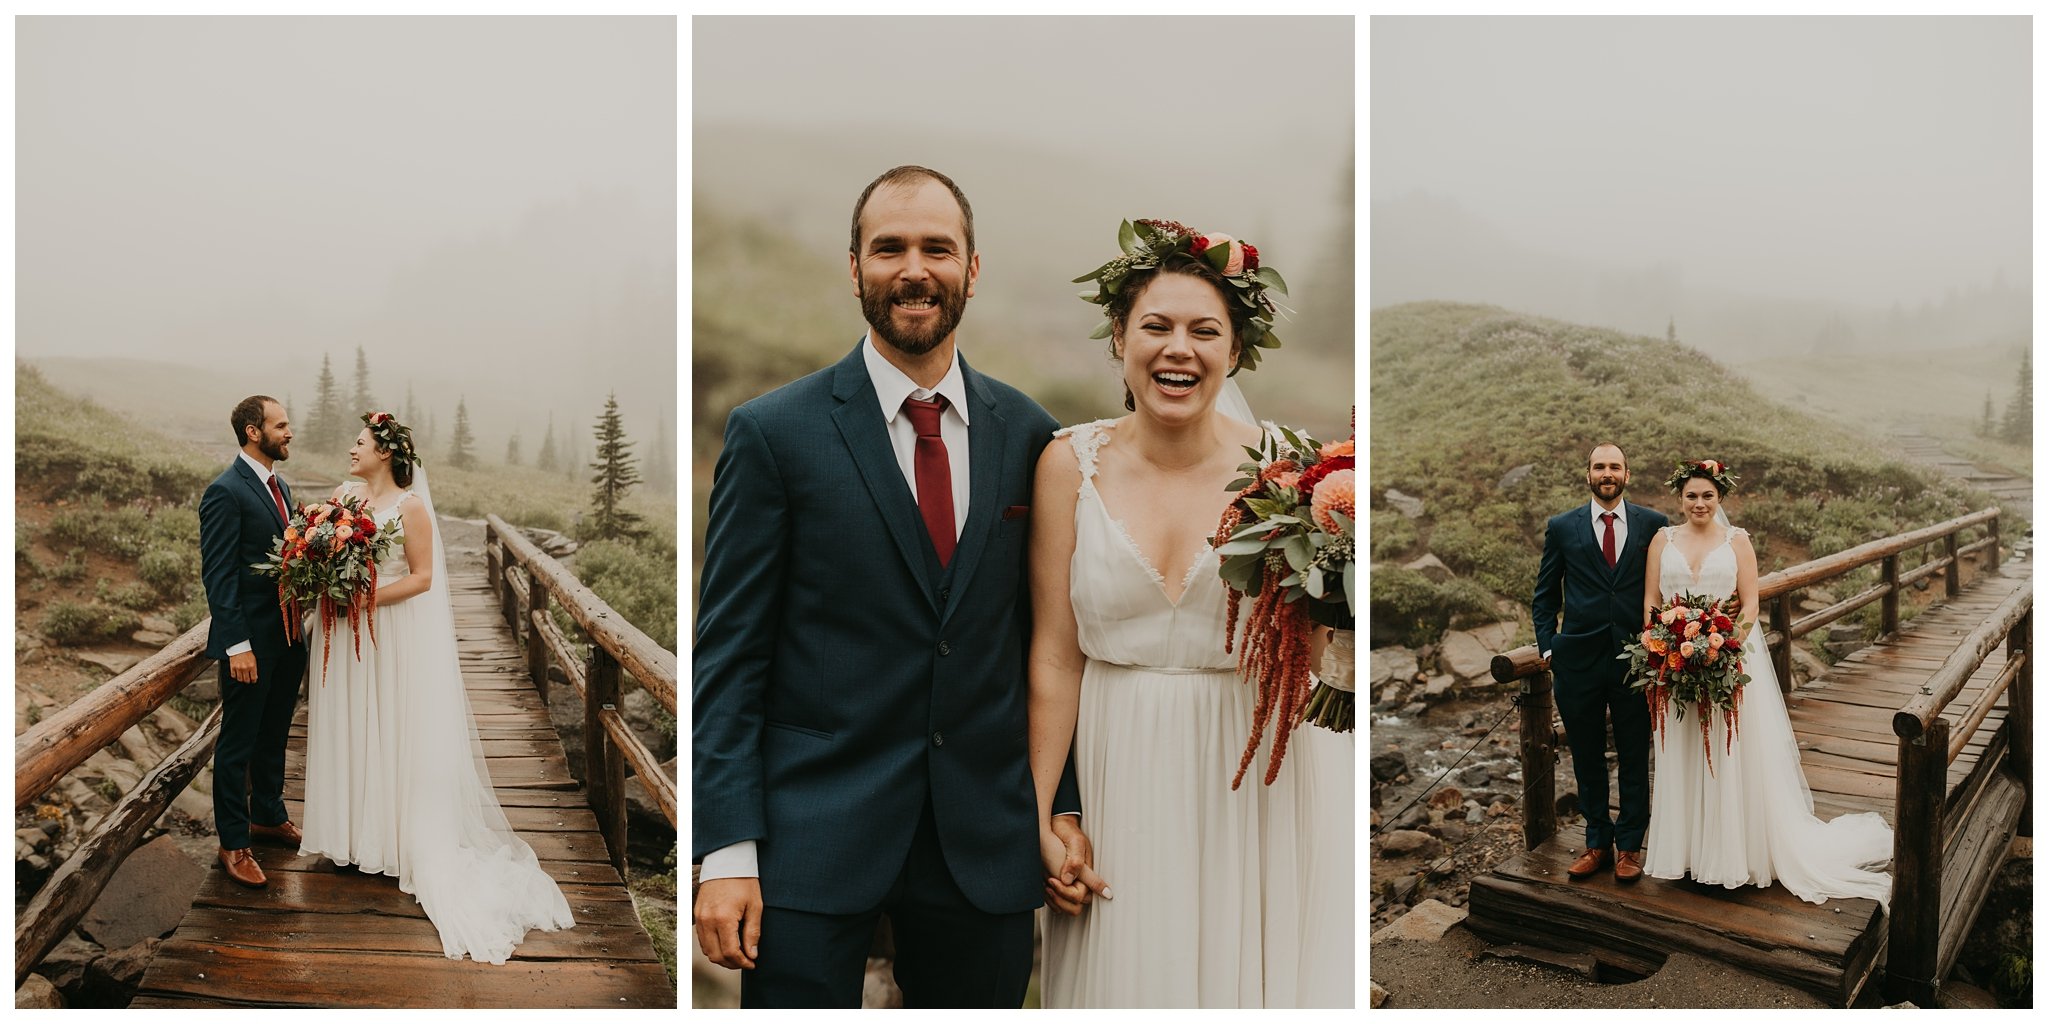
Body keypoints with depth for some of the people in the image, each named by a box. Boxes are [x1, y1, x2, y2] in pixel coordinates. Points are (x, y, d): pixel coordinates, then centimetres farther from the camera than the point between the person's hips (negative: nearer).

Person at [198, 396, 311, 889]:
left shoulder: (279, 486, 11)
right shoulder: (225, 492, -15)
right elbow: (218, 575, -18)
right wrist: (237, 645, -20)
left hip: (288, 635, 8)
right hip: (251, 640, -8)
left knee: (274, 734, 20)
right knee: (238, 742, 4)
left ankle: (267, 815, 36)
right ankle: (233, 843, 15)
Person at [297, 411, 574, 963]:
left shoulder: (411, 505, -9)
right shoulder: (343, 495, 6)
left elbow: (422, 577, -11)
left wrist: (368, 597, -20)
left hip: (393, 634, -5)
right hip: (342, 632, 5)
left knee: (394, 730, 2)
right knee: (346, 728, 10)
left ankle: (396, 837, 13)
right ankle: (349, 830, 23)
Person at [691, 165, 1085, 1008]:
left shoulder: (1026, 433, 5)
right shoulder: (773, 432, -4)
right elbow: (727, 654, -5)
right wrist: (725, 851, -11)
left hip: (984, 843, 3)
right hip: (813, 841, -3)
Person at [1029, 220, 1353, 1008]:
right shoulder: (1071, 463, -4)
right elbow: (1055, 656, -3)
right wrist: (1039, 816, -2)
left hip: (1257, 777, 0)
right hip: (1121, 775, 1)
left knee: (1254, 968, 11)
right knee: (1128, 970, 12)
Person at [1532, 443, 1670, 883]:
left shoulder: (1653, 524, 2)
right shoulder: (1562, 527, 4)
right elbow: (1545, 596, 9)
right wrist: (1548, 646, 1)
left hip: (1636, 659, -1)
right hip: (1579, 660, 1)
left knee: (1635, 760, 7)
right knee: (1587, 759, 10)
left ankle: (1628, 847, 21)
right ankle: (1598, 844, 24)